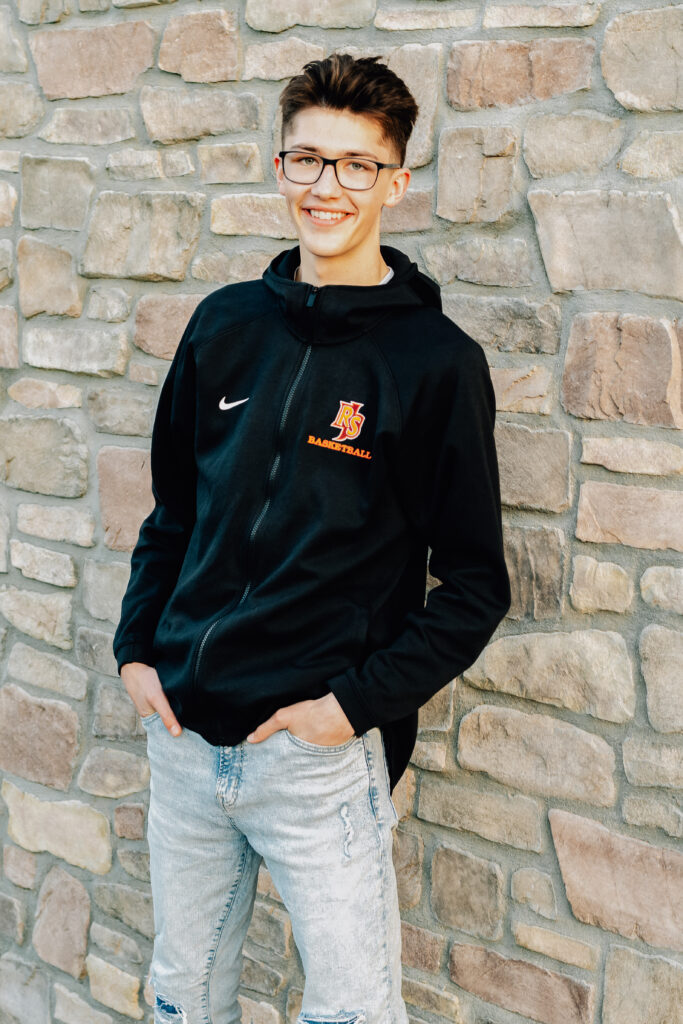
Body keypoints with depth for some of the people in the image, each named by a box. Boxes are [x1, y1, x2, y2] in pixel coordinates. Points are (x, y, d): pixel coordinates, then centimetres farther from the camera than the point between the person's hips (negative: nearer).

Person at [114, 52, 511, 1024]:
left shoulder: (437, 360, -9)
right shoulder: (226, 323, 5)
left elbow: (475, 585, -7)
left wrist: (358, 701, -14)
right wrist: (135, 647, 6)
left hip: (319, 751, -4)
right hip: (182, 731, 5)